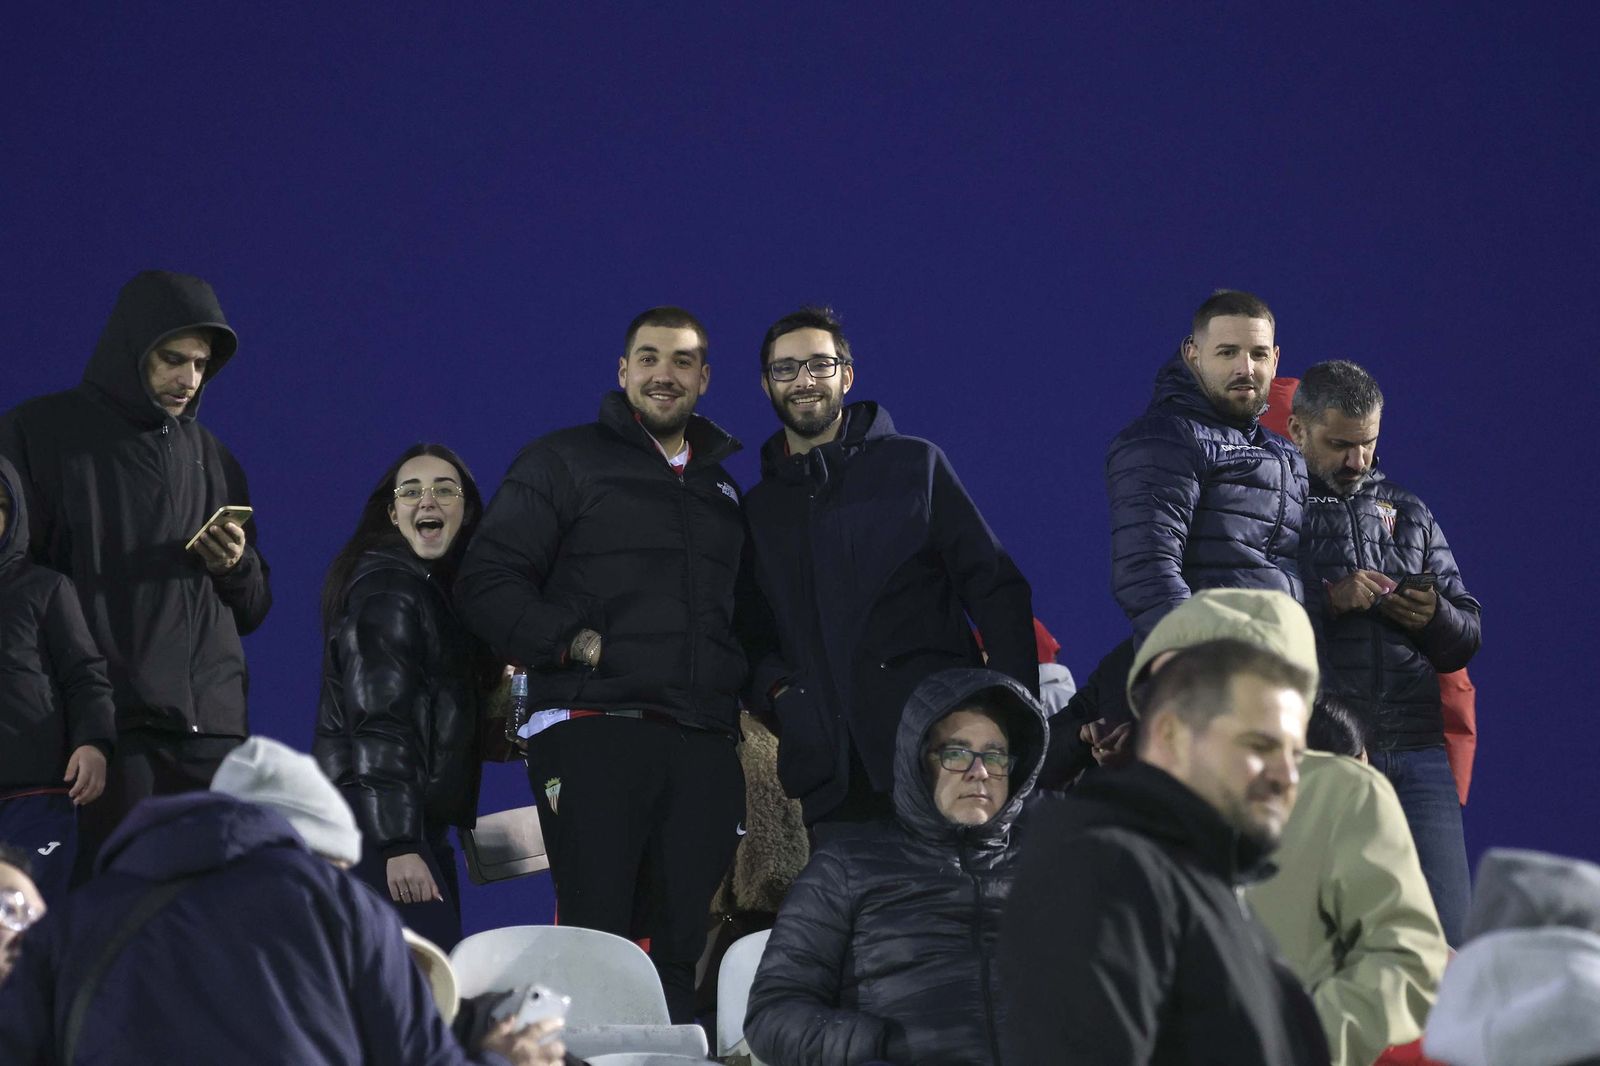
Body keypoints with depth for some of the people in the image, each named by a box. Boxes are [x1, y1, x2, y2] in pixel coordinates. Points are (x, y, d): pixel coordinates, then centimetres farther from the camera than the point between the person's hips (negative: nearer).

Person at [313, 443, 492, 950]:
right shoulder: (386, 589, -10)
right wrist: (398, 845, -24)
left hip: (422, 821, 10)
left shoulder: (439, 589, 20)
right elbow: (379, 721, -19)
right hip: (381, 820, -10)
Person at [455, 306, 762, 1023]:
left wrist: (752, 677, 15)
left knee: (684, 945, 2)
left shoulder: (721, 491, 23)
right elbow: (487, 583, -2)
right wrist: (575, 643, -12)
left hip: (702, 744, 5)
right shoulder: (563, 464, 5)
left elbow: (744, 609, 34)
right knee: (596, 935, -10)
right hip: (593, 730, -5)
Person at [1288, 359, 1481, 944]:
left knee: (1443, 931, -3)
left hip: (1415, 752, 4)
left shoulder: (1409, 515, 20)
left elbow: (1465, 642, 19)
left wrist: (1434, 617, -3)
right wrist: (1329, 600, -15)